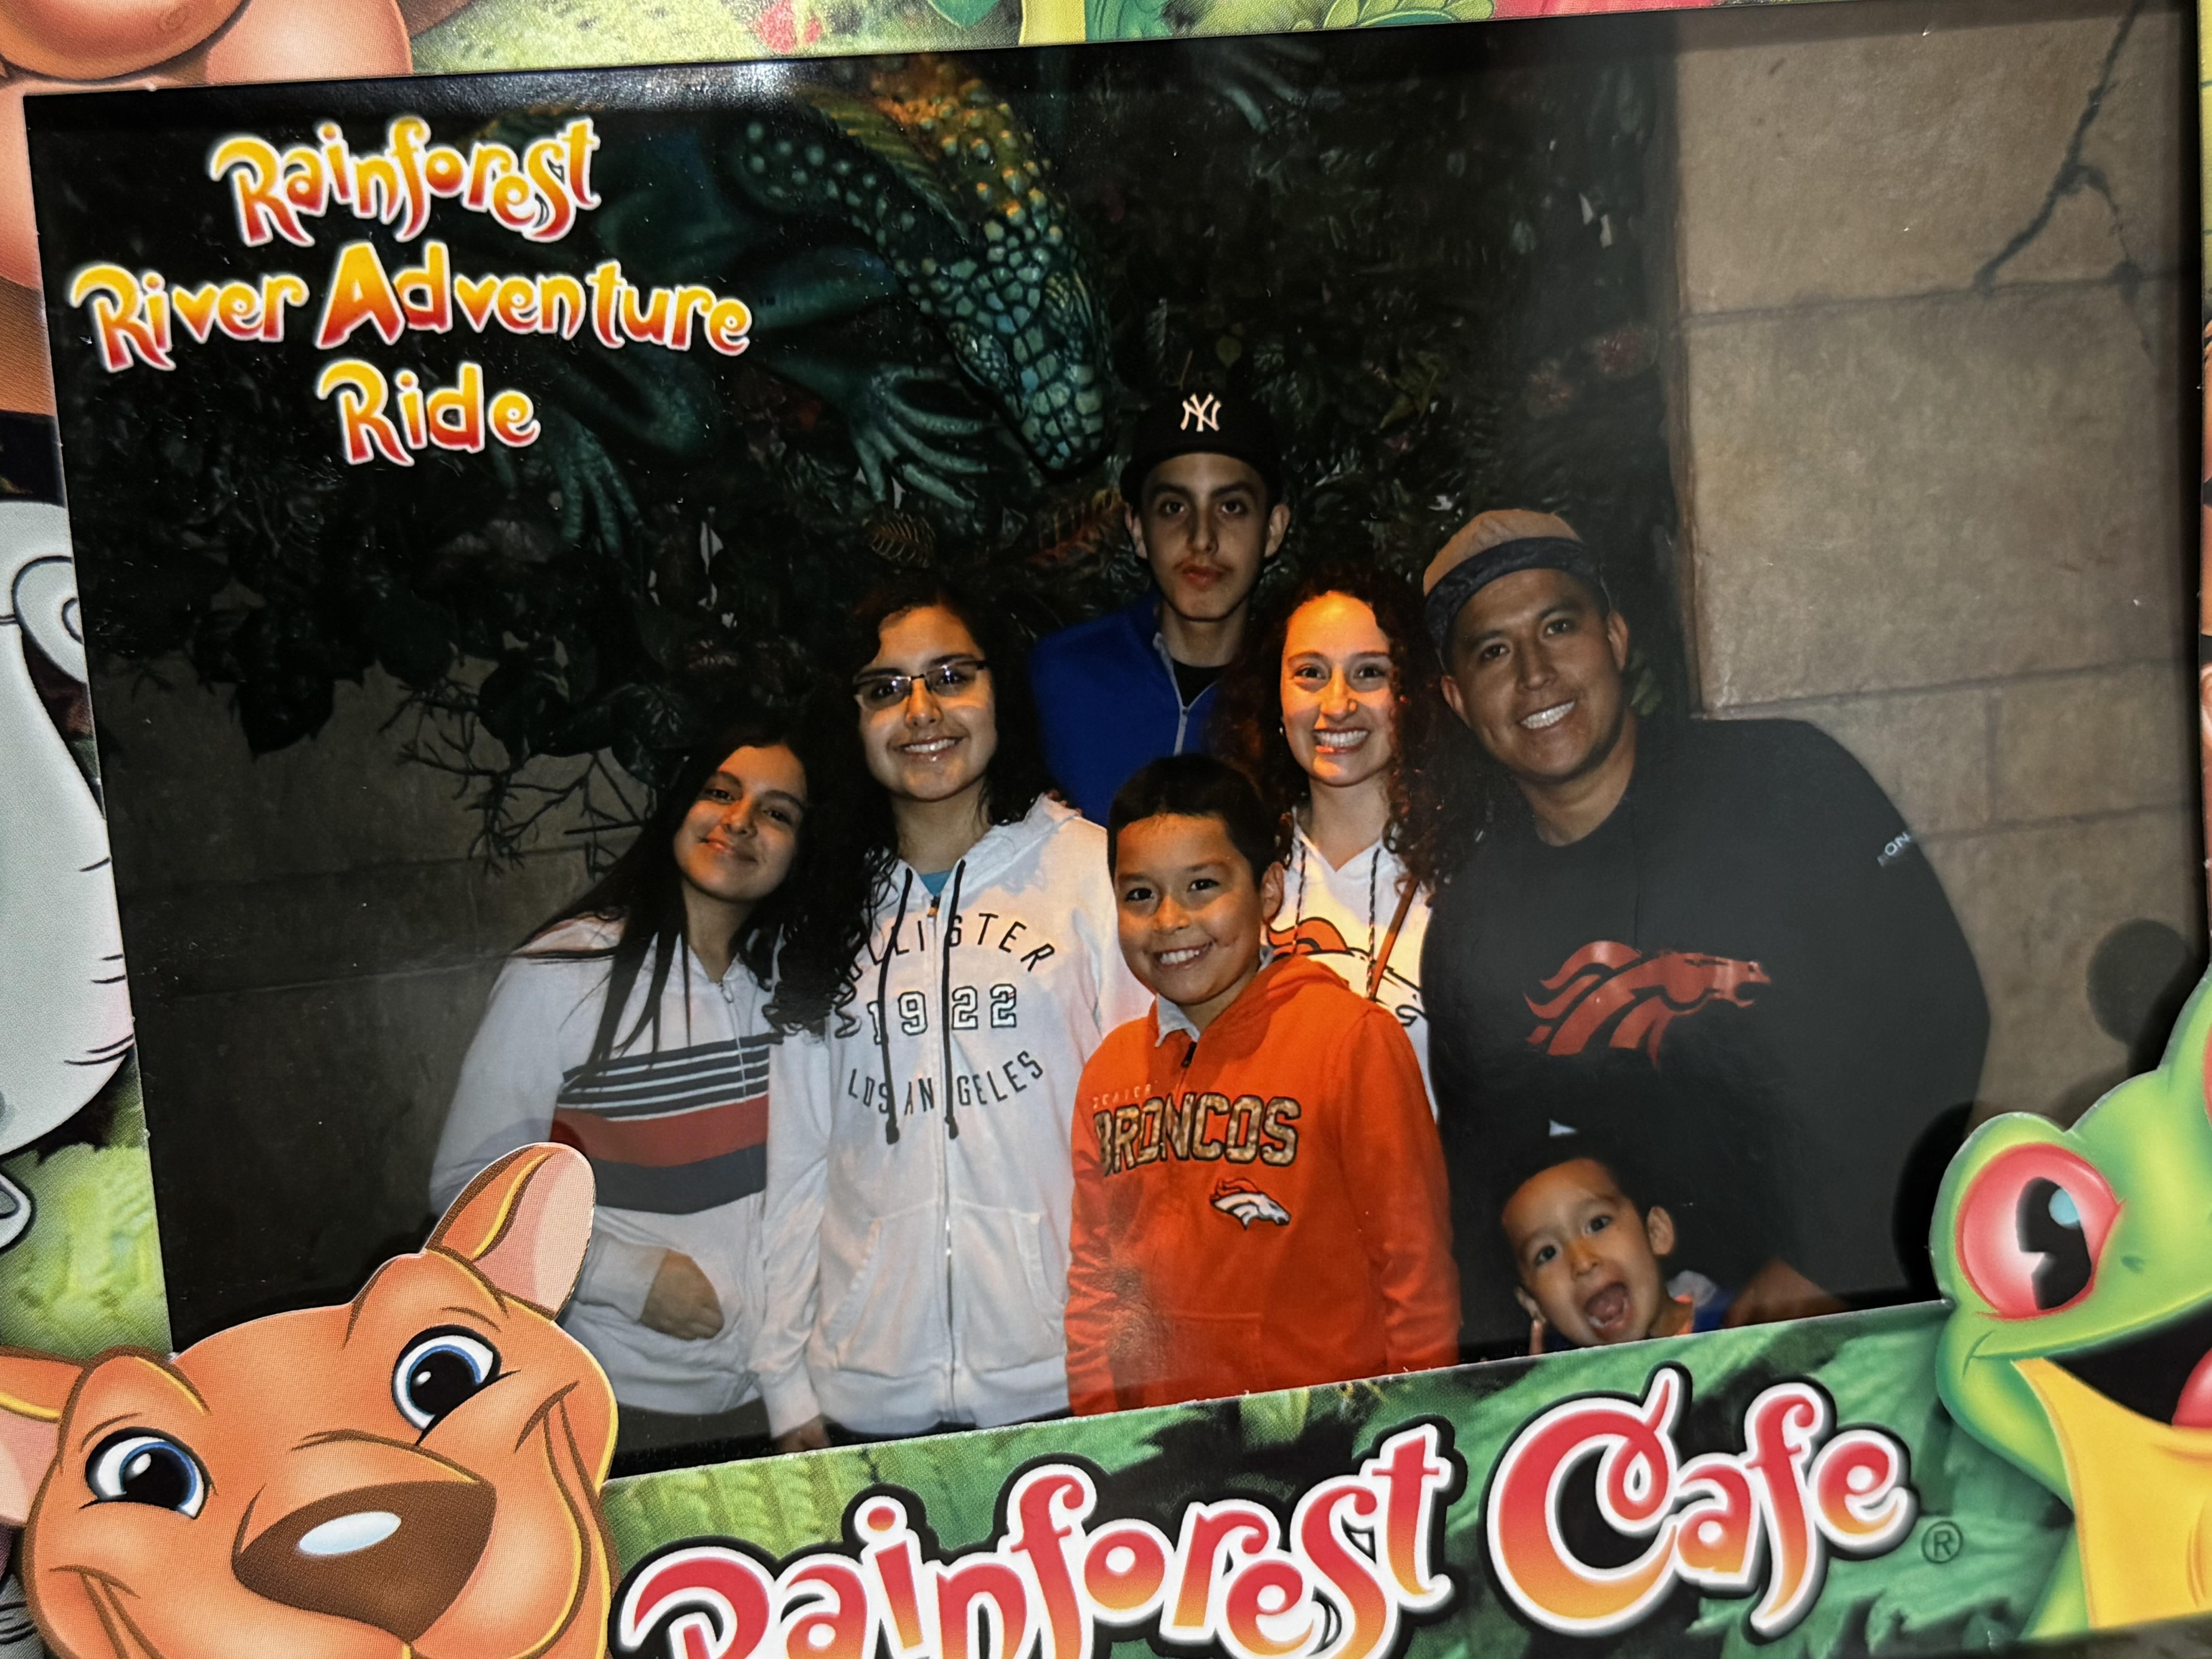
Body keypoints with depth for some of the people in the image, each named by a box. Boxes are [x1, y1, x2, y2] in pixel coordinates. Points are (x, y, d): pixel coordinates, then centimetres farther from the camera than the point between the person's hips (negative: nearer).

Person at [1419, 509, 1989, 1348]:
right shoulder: (1463, 938, 9)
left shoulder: (1786, 782, 0)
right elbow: (1482, 1179, 17)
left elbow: (1938, 1012, -2)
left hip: (1879, 1285, -2)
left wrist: (1828, 1265, -7)